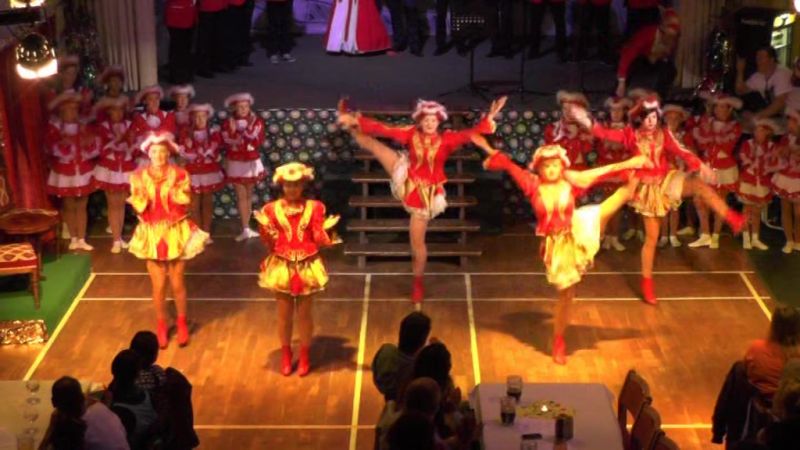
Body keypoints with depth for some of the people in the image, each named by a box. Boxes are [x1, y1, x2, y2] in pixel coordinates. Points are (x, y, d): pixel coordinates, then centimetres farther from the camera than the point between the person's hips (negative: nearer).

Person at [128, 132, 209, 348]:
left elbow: (184, 206, -10)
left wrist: (175, 191, -26)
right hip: (152, 234, 1)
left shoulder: (179, 174, -7)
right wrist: (140, 194, -25)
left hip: (175, 233, -1)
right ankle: (161, 325, 26)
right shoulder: (139, 176, -4)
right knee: (158, 285, 5)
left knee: (177, 284, 6)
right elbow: (139, 208, -6)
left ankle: (182, 323, 29)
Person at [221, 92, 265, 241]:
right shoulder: (227, 124, -5)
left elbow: (258, 142, -12)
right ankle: (245, 229, -7)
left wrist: (240, 137, -20)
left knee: (249, 194, 11)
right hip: (236, 163, -2)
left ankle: (246, 227, 20)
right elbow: (228, 144, -13)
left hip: (252, 162, 2)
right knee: (241, 196, -5)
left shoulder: (257, 122, -2)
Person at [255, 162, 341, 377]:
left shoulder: (314, 208, -4)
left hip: (306, 267, -1)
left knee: (304, 313, 9)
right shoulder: (271, 209, -3)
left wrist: (326, 229, -24)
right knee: (284, 314, 11)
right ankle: (285, 355, 28)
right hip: (281, 267, 1)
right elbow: (271, 244, -3)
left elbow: (320, 241, -4)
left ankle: (304, 356, 25)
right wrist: (265, 227, -21)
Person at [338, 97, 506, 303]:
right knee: (372, 144, 1)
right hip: (406, 182, 2)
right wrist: (356, 121, -13)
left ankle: (418, 283, 27)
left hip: (425, 193, -2)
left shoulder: (446, 139, -17)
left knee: (417, 241, 7)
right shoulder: (411, 134, -11)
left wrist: (489, 119, -46)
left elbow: (470, 133, -31)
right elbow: (382, 129, -10)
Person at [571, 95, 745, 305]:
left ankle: (731, 218, -26)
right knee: (651, 237, 3)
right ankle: (647, 283, 16)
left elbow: (680, 151, -15)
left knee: (700, 185, -28)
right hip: (648, 189, -2)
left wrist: (700, 165, -30)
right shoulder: (631, 134, -7)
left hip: (666, 181, 2)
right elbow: (607, 134, -14)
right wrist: (588, 121, -28)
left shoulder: (663, 134, -4)